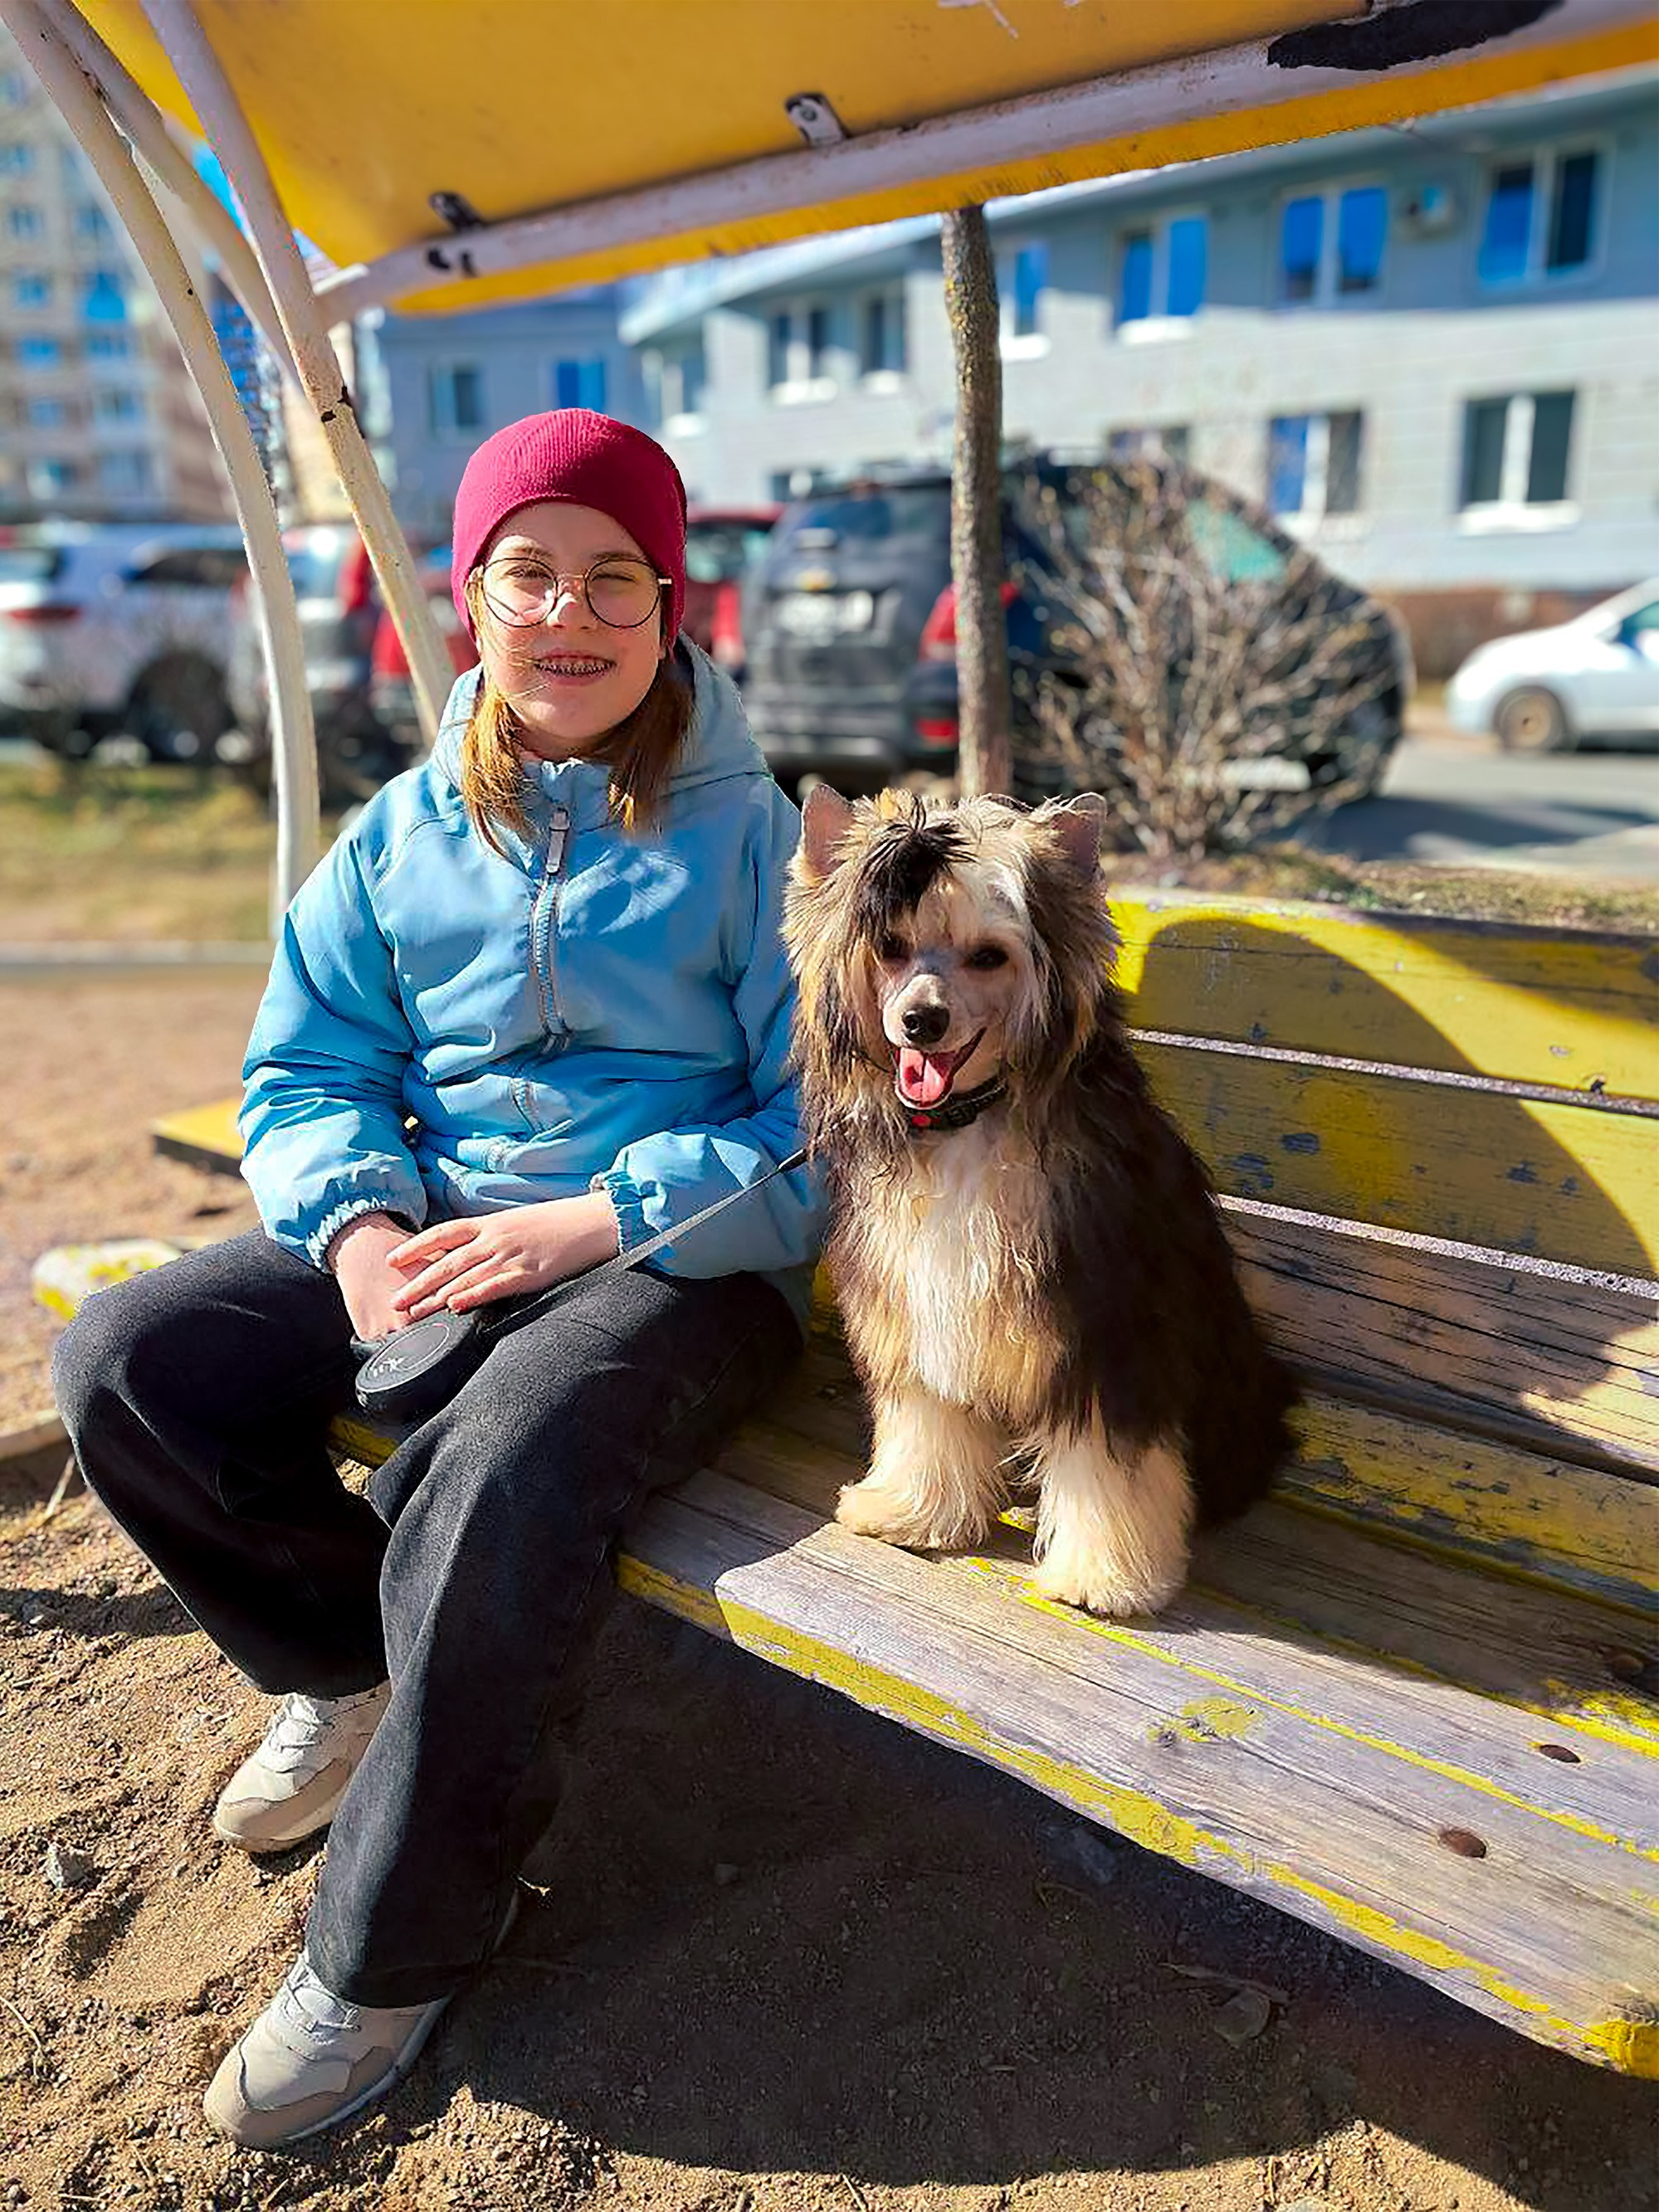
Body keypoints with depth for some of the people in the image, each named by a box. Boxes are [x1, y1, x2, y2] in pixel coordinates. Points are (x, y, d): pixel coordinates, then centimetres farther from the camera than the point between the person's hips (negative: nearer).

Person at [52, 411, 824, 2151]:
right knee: (124, 1360, -12)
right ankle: (349, 1662, 13)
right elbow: (304, 1073, 11)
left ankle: (388, 1958, -6)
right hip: (422, 1234, 5)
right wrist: (357, 1222, -11)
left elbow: (820, 1123, -8)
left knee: (491, 1483, -33)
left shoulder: (755, 833, -2)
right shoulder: (403, 836, 12)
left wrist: (593, 1220, -19)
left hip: (675, 1257, -5)